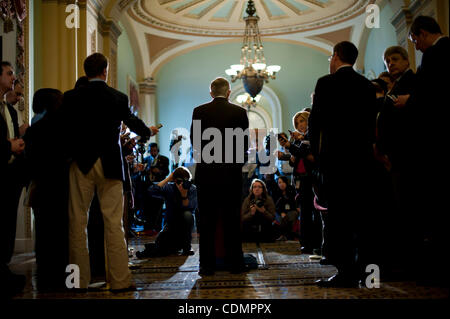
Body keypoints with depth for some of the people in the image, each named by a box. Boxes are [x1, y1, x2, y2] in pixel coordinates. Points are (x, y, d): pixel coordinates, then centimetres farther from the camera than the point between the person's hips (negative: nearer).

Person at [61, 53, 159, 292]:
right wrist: (149, 131, 39)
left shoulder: (71, 97, -1)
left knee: (78, 222, 6)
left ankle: (79, 281, 11)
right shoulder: (119, 98, 2)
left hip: (81, 164, 0)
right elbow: (133, 122, 19)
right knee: (114, 223, 3)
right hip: (110, 165, 0)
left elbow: (65, 131, 2)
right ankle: (120, 280, 7)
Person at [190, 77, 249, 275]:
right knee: (232, 218, 7)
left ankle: (207, 264, 7)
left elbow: (194, 142, 4)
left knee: (207, 220, 5)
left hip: (206, 172, 0)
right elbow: (245, 144, 1)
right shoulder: (240, 112, -1)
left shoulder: (199, 112, -1)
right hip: (232, 172, 0)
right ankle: (235, 263, 12)